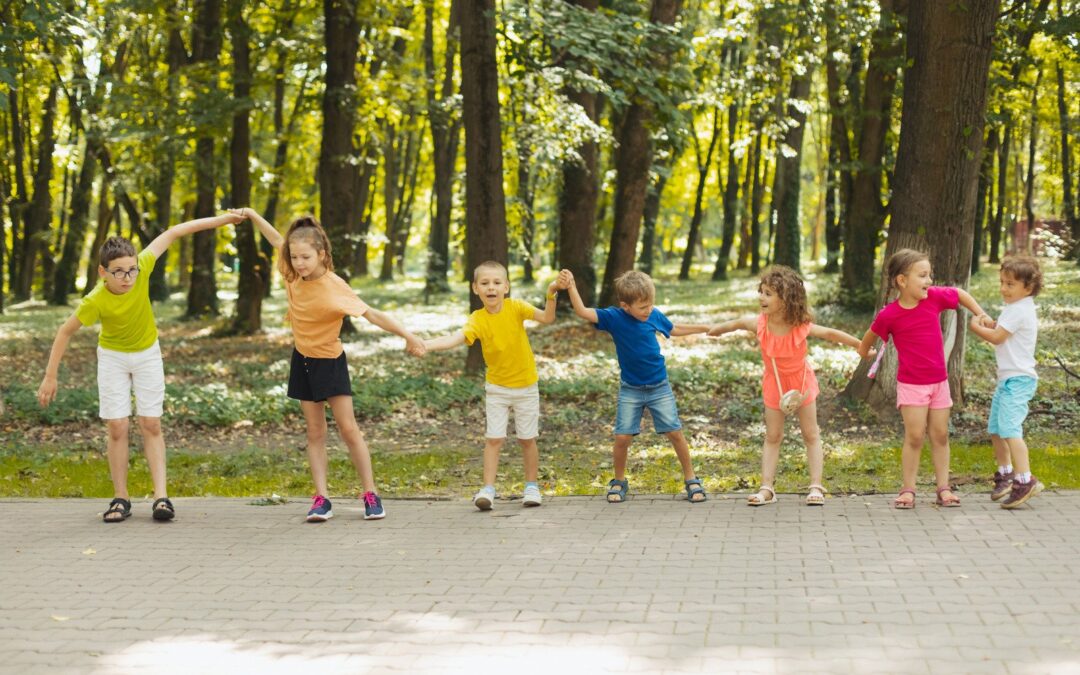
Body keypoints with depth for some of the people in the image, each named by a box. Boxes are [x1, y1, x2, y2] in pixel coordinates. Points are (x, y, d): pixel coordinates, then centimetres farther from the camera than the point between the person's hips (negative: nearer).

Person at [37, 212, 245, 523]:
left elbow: (172, 234, -18)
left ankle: (161, 496, -6)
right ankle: (121, 498, 4)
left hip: (147, 354, 2)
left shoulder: (141, 267, -27)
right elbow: (65, 332, -17)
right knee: (117, 427, -5)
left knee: (151, 425, -1)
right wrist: (50, 377, -15)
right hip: (113, 357, -2)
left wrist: (221, 219, -17)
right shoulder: (95, 301, -30)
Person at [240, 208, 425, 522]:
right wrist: (253, 216, 11)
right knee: (315, 432, 4)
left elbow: (372, 314, -27)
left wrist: (408, 335, -32)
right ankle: (321, 498, 2)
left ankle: (371, 494, 3)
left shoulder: (334, 286, -25)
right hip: (303, 360, 5)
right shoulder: (294, 276, -8)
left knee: (349, 429, -4)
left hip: (330, 362, -5)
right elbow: (278, 241, 10)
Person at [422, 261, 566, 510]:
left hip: (526, 386, 0)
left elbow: (547, 318, -22)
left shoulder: (515, 307, -14)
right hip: (497, 387, 0)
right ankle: (488, 489, -1)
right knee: (494, 438, -6)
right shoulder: (478, 319, -16)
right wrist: (426, 344, -49)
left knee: (528, 439, 9)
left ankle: (532, 486, 24)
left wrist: (551, 295, -40)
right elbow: (456, 338, -32)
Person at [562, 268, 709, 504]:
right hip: (630, 390, -1)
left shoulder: (655, 315, -6)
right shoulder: (614, 317, -14)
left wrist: (705, 328, 20)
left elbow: (674, 329, 16)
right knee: (622, 437, -3)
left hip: (659, 387, 1)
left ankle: (691, 479, 15)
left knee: (675, 432, 1)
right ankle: (619, 481, 19)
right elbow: (583, 312, -26)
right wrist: (571, 287, -39)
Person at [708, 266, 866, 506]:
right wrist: (716, 330, 14)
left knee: (811, 434, 5)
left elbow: (831, 334, -16)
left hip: (802, 381, -1)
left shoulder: (802, 327, -30)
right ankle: (767, 488, 6)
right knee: (772, 436, 5)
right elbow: (737, 323, -3)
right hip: (774, 383, 1)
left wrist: (861, 346, -10)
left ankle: (816, 487, 10)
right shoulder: (759, 323, -24)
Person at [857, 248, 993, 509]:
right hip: (911, 384, -4)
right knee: (914, 437, -6)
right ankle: (908, 490, 3)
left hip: (939, 381, 4)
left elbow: (960, 294, 14)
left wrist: (980, 314, 10)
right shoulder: (889, 315, -14)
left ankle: (943, 488, 14)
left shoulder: (934, 296, -5)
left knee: (940, 436, 8)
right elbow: (868, 339, 3)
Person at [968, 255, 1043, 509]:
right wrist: (992, 326, 3)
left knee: (1009, 427, -20)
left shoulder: (1018, 310, -16)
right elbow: (1003, 337, 22)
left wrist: (976, 327, -1)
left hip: (1018, 379, -11)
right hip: (1008, 378, 11)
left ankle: (1025, 480, -24)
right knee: (995, 428, 18)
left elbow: (996, 337, -17)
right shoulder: (1019, 308, 16)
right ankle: (1005, 473, 33)